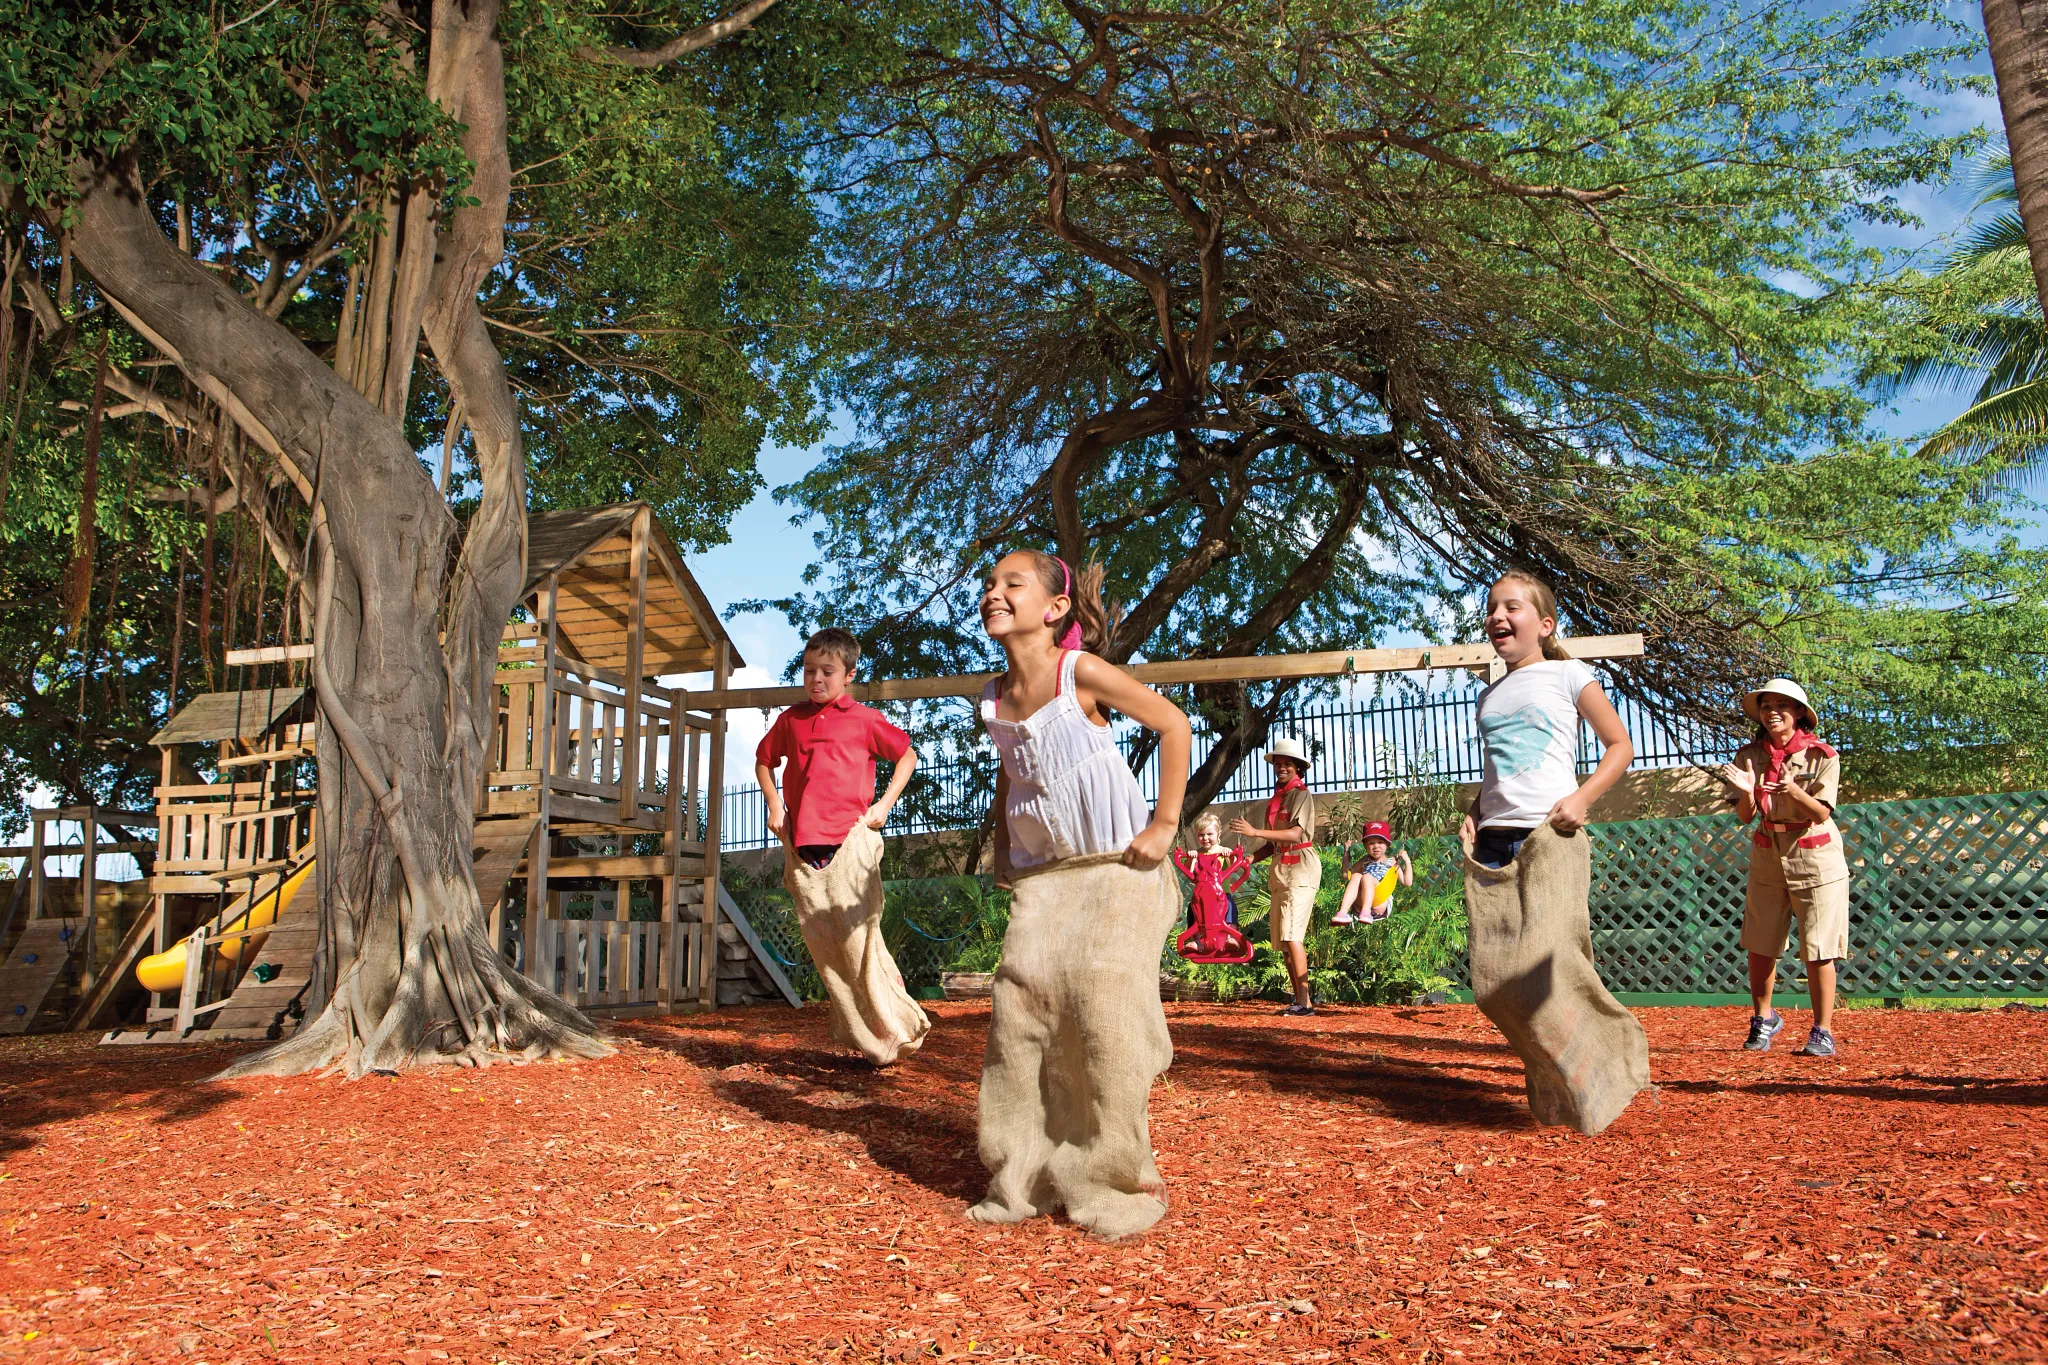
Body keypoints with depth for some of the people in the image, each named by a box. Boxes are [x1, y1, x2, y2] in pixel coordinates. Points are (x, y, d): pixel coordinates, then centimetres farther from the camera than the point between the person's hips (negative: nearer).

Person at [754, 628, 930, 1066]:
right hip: (802, 846, 4)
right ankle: (864, 1037, 13)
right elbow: (763, 760, 29)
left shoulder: (865, 719, 2)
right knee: (822, 943, 4)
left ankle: (894, 1031, 5)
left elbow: (907, 755, 13)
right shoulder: (791, 720, 12)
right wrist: (774, 806, 14)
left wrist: (885, 804, 3)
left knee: (858, 939, -9)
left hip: (850, 841, -4)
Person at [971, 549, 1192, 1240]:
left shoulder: (1082, 673, -12)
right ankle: (1024, 1176, 9)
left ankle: (1128, 1178, 5)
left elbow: (1172, 723, -8)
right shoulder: (995, 699, 5)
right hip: (1041, 876, 6)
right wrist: (1002, 849, 14)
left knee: (1105, 1008, -11)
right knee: (1020, 999, -3)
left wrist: (1164, 824, -10)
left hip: (1116, 869, -5)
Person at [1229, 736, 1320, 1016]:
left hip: (1300, 868, -9)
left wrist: (1255, 832, -30)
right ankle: (1299, 1000, 14)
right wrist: (1251, 858, 5)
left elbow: (1297, 834, -23)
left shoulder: (1301, 795, -8)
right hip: (1279, 870, 9)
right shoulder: (1277, 798, 19)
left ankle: (1304, 1001, -20)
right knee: (1282, 940, 8)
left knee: (1291, 935, -18)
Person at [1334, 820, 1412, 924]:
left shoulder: (1392, 863, 16)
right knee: (1356, 876, -22)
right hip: (1360, 905, 3)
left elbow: (1407, 882, 8)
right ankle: (1343, 912, -42)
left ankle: (1366, 912, -47)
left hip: (1381, 906, -3)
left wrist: (1407, 861, 1)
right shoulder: (1365, 862, 25)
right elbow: (1346, 876, 24)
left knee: (1367, 876, -24)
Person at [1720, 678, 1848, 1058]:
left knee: (1818, 950, -5)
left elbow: (1821, 814, -15)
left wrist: (1794, 791, -34)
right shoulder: (1749, 755, -1)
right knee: (1759, 945, 6)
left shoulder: (1821, 755, -9)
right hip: (1767, 856, 3)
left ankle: (1823, 1031, 6)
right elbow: (1745, 816, -4)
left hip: (1815, 859, -3)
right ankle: (1763, 1019, 26)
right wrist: (1746, 791, -25)